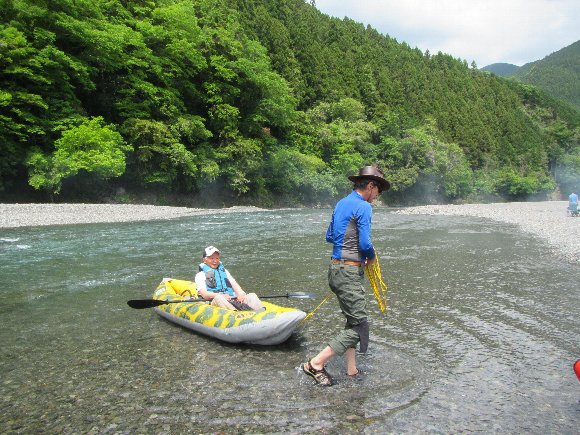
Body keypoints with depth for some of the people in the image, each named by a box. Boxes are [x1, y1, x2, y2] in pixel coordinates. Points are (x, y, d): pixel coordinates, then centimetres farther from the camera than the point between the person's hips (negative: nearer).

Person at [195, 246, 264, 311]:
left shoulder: (224, 271, 30)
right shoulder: (200, 275, 14)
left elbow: (234, 284, 16)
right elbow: (204, 294, -2)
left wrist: (241, 294, -8)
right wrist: (221, 295, -21)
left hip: (234, 300, 5)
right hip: (215, 302, -5)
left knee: (252, 295, -20)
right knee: (218, 297, -38)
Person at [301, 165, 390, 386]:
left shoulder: (341, 204, 14)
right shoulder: (363, 207, -13)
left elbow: (329, 236, 20)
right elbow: (365, 244, -18)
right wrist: (371, 256, 2)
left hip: (335, 268, 10)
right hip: (349, 271, -10)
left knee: (353, 320, 18)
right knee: (358, 325, -3)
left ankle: (352, 369, 26)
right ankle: (316, 364, -2)